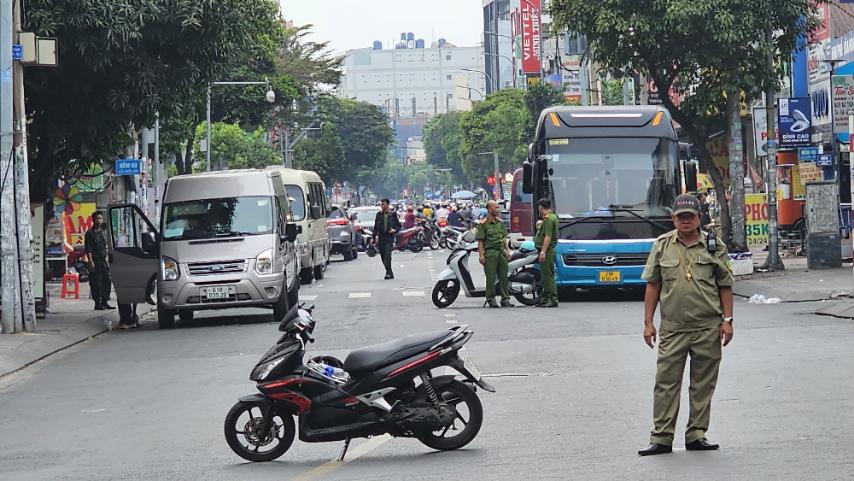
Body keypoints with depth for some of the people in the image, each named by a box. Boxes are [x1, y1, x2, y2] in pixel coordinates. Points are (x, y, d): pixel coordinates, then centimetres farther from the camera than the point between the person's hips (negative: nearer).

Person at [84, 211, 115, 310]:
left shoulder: (103, 232, 16)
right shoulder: (90, 233, -5)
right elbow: (88, 249, -10)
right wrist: (91, 261, -17)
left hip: (103, 260, 6)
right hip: (95, 261, -6)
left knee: (107, 281, 3)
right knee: (96, 283, -5)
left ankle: (105, 302, 10)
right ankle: (97, 303, -1)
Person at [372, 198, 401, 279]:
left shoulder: (393, 214, 3)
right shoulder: (379, 214, 11)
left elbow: (399, 225, 8)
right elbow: (375, 227, 14)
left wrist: (395, 230, -12)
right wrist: (374, 237, 9)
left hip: (390, 237, -4)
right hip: (381, 238, 4)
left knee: (388, 255, -17)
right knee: (383, 256, 5)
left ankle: (388, 272, -17)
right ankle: (390, 273, 15)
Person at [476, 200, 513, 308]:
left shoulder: (500, 222, 16)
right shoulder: (483, 224, -5)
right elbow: (480, 241, -8)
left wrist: (507, 250, 14)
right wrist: (481, 255, -14)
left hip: (501, 251, 6)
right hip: (490, 252, -6)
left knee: (503, 276, 6)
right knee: (491, 277, -5)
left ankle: (505, 299, 11)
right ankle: (491, 300, 0)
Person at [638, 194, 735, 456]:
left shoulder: (714, 247, 5)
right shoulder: (662, 246, 6)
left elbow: (725, 286, 7)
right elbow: (653, 285, 8)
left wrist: (727, 320, -1)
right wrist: (648, 322, 4)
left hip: (707, 328, 0)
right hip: (672, 328, 0)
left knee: (703, 384, 5)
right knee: (666, 382, -2)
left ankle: (696, 435, 14)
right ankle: (661, 438, 1)